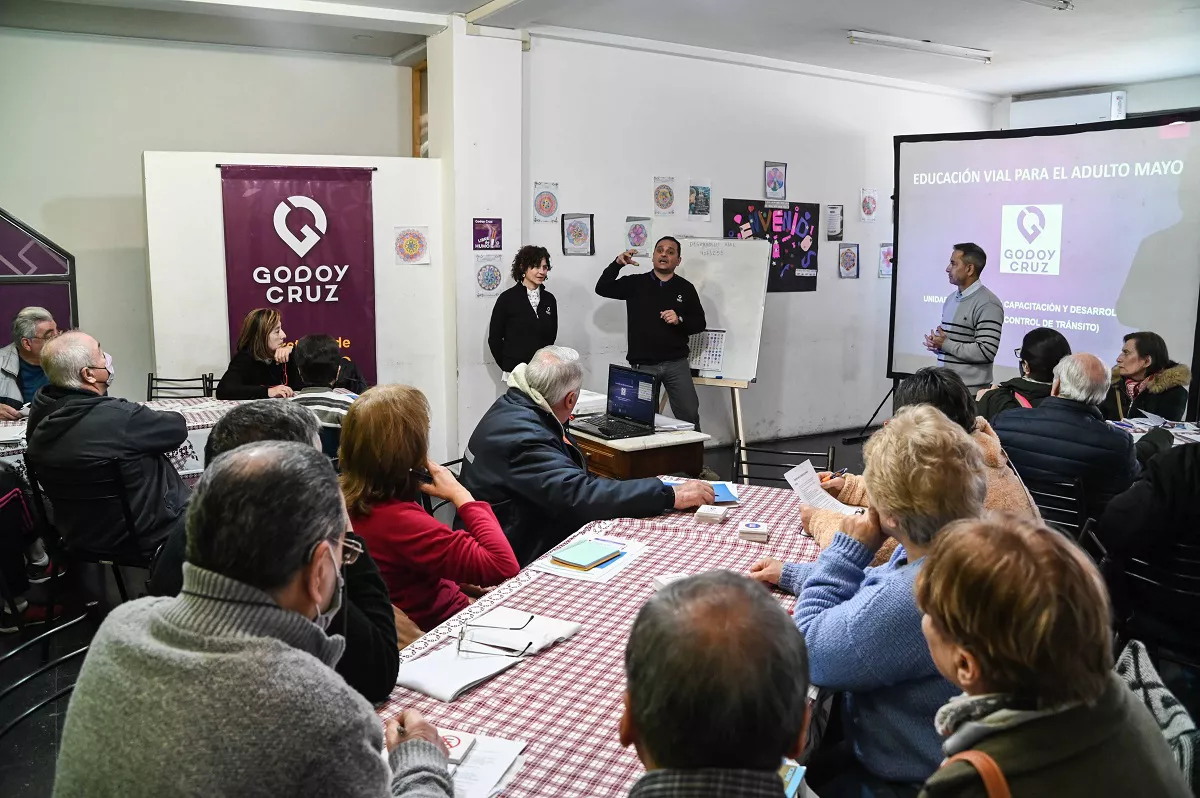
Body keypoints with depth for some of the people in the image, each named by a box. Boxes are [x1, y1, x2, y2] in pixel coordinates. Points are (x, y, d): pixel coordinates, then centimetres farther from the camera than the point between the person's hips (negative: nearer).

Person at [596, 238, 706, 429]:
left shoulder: (686, 288, 6)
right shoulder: (635, 283, 6)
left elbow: (700, 323, 7)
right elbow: (602, 288, 0)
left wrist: (680, 320, -12)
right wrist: (617, 264, -11)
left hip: (676, 364, 0)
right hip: (643, 365, 0)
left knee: (690, 414, -2)